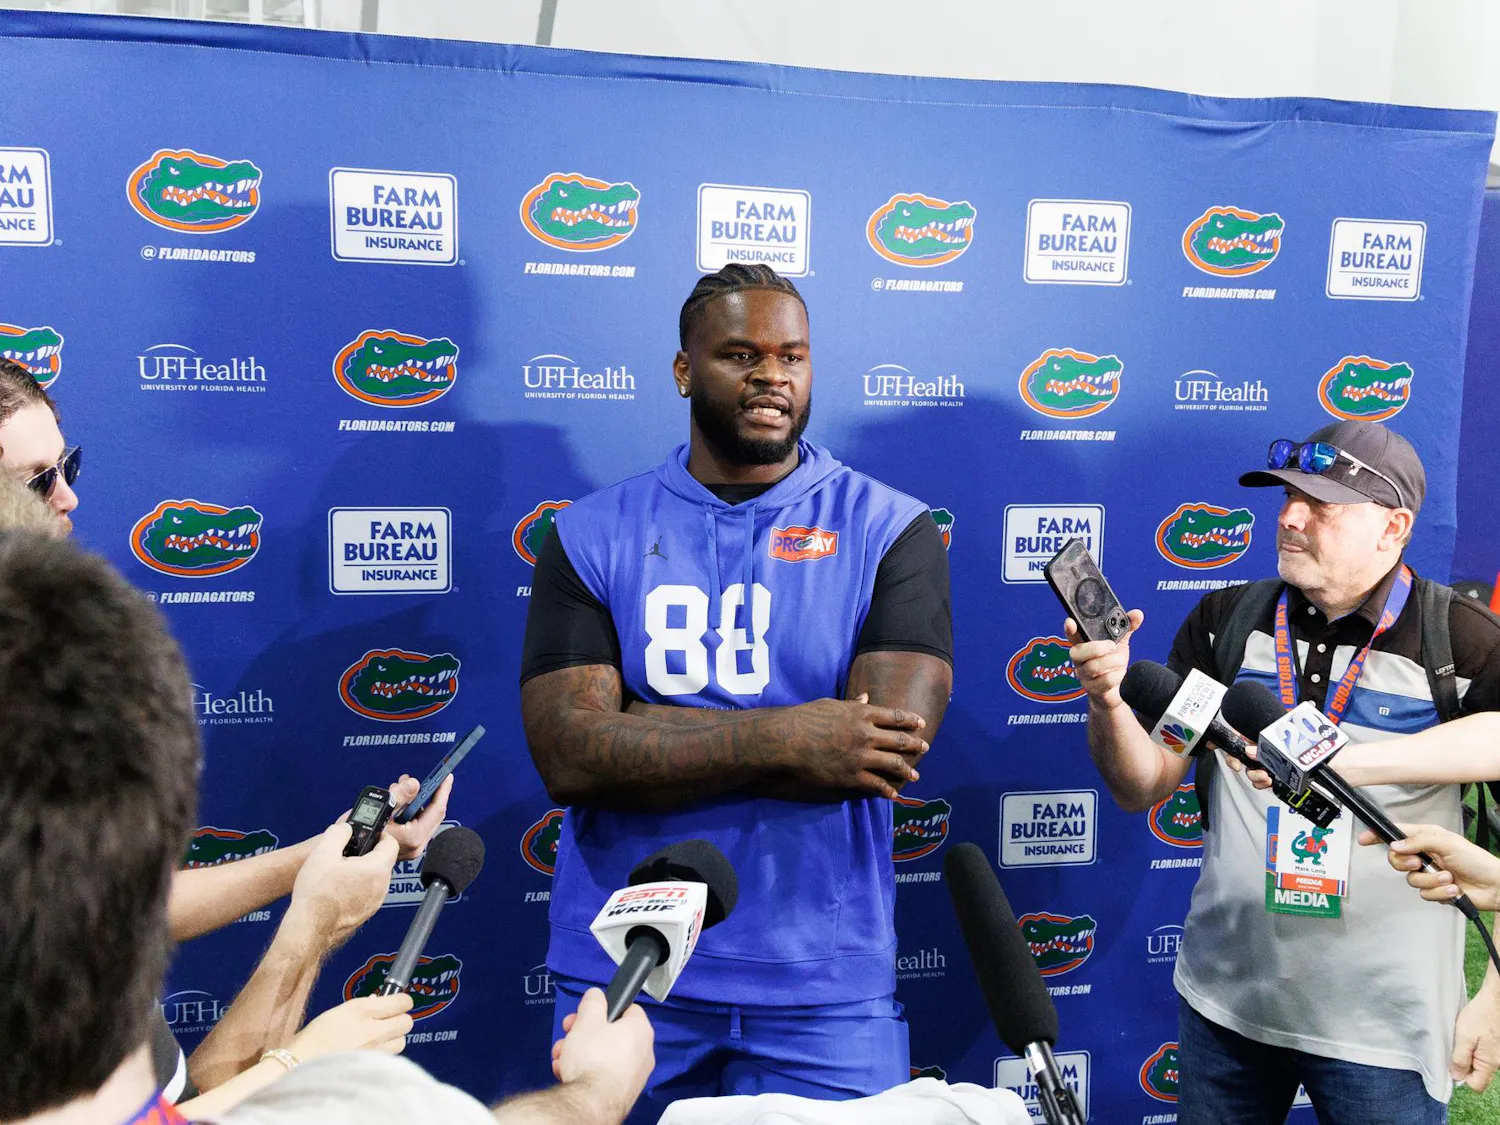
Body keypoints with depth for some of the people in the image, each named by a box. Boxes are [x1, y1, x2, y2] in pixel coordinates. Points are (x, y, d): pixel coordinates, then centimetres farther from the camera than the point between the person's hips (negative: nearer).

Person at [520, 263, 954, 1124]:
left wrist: (642, 734, -14)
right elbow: (569, 756, -11)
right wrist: (782, 740, -20)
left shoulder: (891, 532, -3)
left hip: (823, 985, -1)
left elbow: (890, 746, -16)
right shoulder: (593, 535, 0)